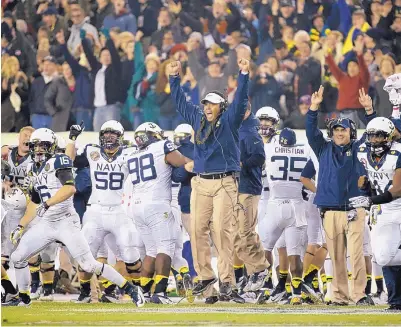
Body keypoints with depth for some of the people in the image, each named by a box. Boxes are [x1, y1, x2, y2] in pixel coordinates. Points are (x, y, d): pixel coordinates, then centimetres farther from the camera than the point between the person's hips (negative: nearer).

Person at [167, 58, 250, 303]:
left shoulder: (229, 121, 1)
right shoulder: (198, 119, 14)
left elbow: (241, 101, -11)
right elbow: (181, 102, 23)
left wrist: (244, 75, -21)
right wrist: (174, 77, 22)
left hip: (224, 184, -5)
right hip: (200, 183, 5)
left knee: (221, 230, -11)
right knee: (198, 230, 2)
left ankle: (227, 283, -12)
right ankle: (205, 275, 13)